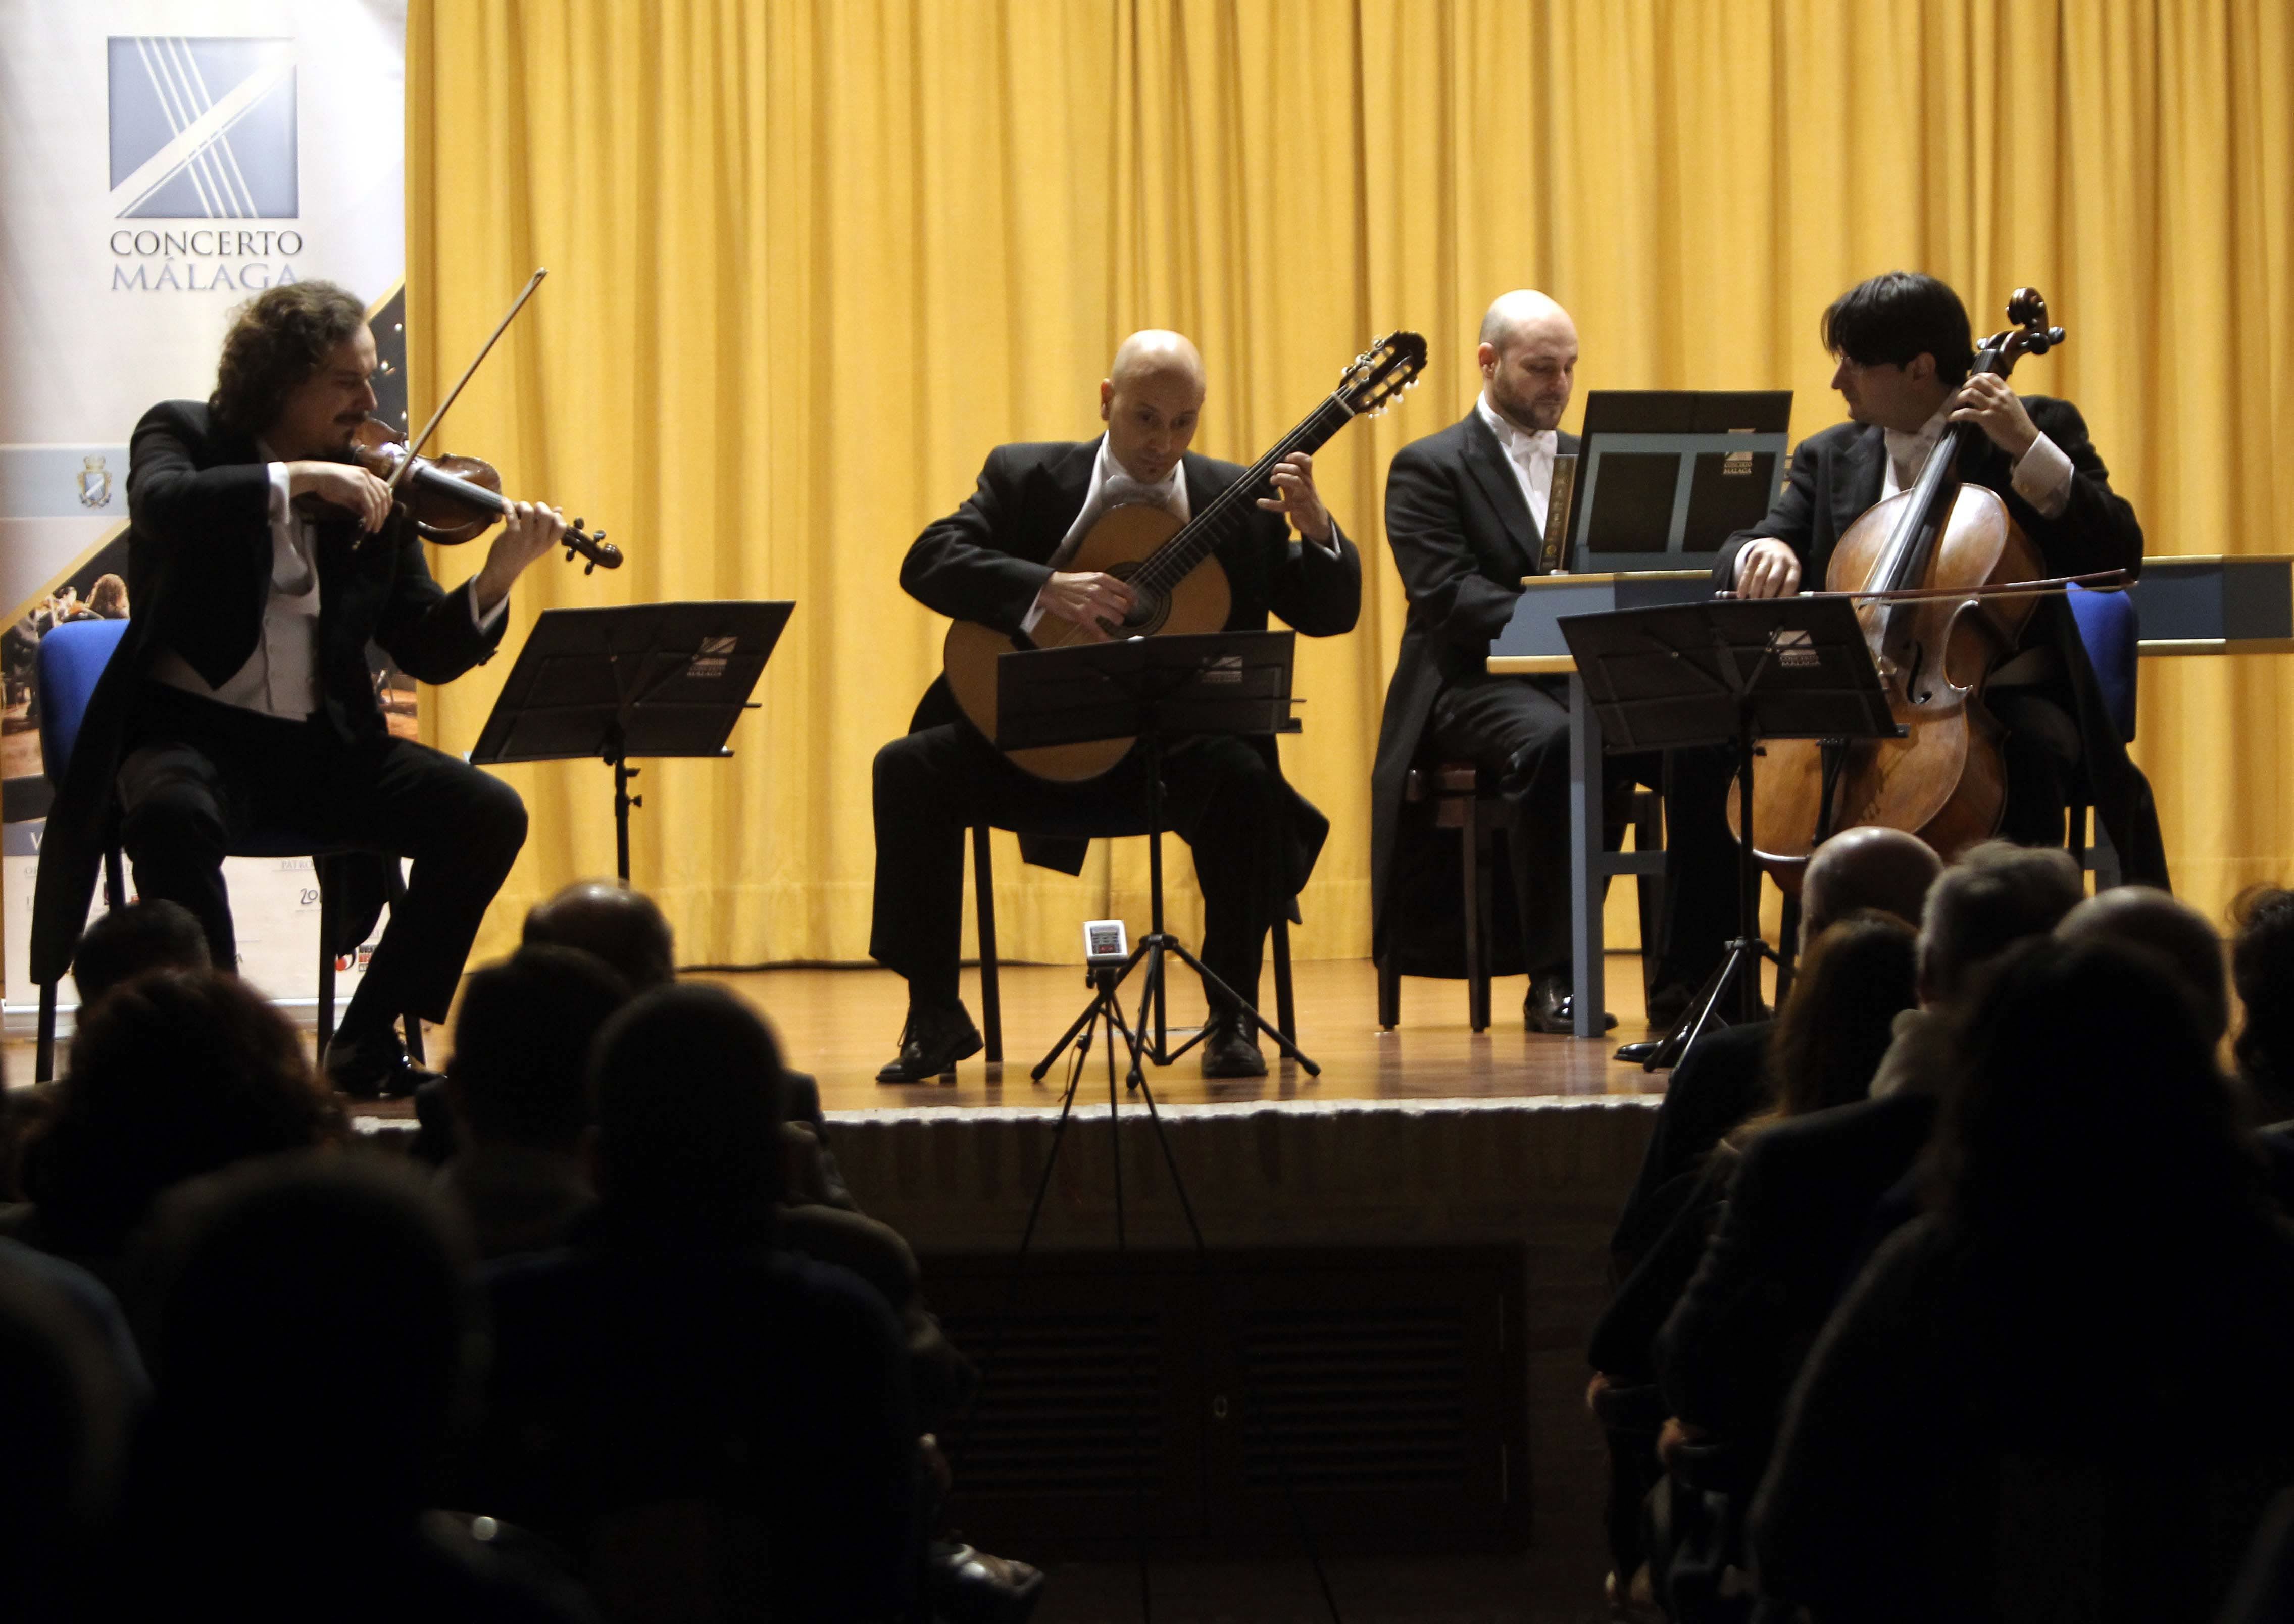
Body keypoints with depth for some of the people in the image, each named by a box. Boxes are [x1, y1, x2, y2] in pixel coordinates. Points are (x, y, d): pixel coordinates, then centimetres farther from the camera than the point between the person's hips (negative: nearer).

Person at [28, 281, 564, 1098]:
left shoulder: (372, 491, 8)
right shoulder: (185, 435, 1)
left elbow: (430, 653, 5)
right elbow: (162, 507, -25)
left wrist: (496, 579, -14)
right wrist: (298, 478, -28)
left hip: (322, 744, 4)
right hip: (193, 730, -4)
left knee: (489, 815, -15)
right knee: (173, 815, -38)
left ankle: (368, 1045, -6)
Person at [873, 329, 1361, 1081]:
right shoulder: (1026, 476, 5)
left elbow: (1329, 615, 4)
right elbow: (928, 560, -9)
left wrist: (1314, 527, -16)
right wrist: (1049, 590, -22)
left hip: (1175, 747, -1)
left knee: (1245, 777, -33)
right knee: (910, 767, -23)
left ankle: (1232, 1021, -19)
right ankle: (936, 1019, -11)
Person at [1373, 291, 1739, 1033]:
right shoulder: (1429, 468, 2)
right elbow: (1448, 596, -13)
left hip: (1588, 685, 5)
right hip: (1477, 685, -5)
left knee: (1710, 746, -24)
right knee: (1550, 744, -39)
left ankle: (1687, 976, -19)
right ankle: (1554, 980, -32)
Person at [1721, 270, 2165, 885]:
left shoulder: (2038, 427, 3)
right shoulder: (1830, 458, 15)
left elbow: (2118, 555, -8)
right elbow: (1734, 560, 8)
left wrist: (2028, 449, -17)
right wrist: (1762, 552, -16)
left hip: (2002, 696, -3)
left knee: (2029, 747, -37)